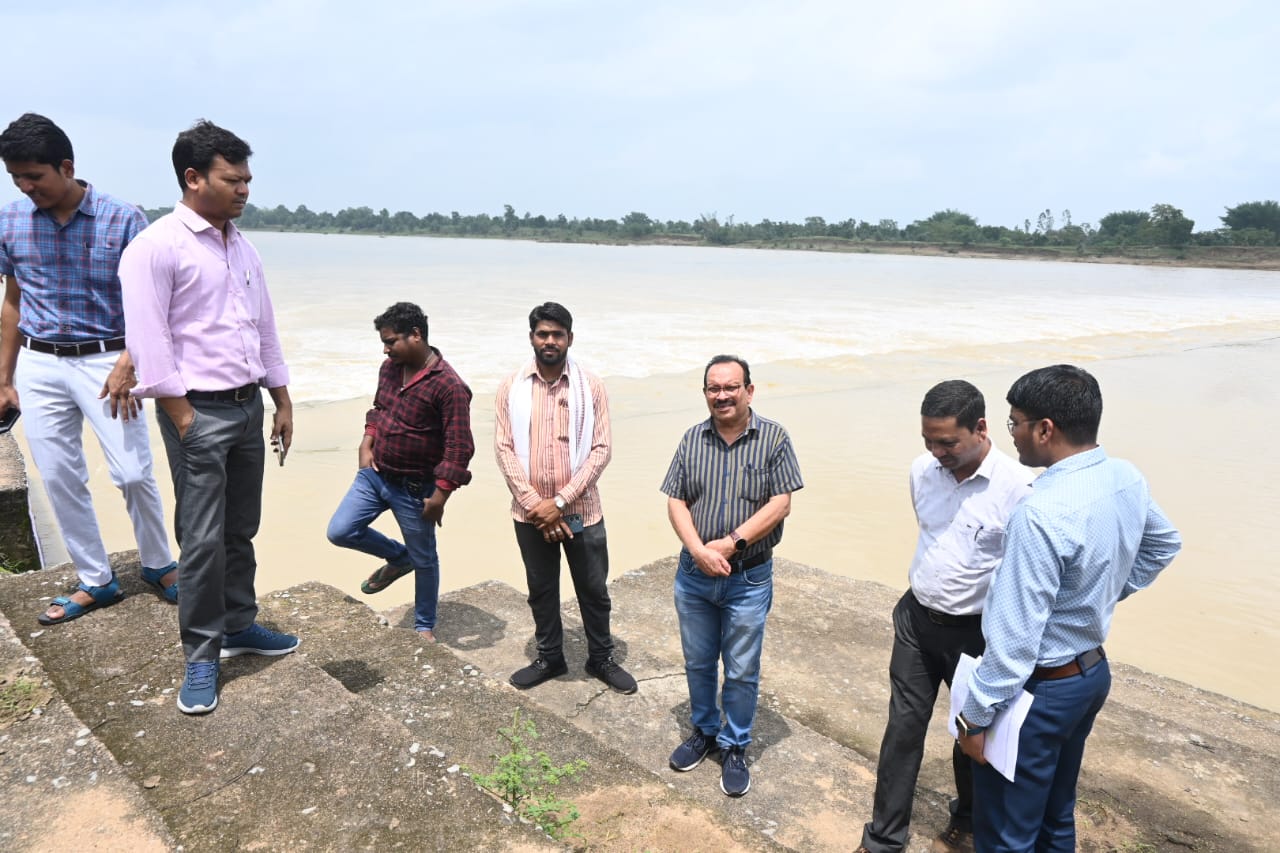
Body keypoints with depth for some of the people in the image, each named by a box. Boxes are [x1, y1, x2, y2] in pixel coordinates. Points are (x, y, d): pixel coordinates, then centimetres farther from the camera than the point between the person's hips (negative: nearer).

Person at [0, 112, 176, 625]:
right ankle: (95, 582, 21)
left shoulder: (123, 220, -8)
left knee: (134, 474, -5)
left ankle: (158, 565, 19)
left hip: (104, 361, -4)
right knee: (60, 480, 7)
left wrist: (127, 365, -18)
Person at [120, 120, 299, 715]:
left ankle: (238, 626, 30)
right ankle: (201, 658, 12)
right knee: (203, 539, -2)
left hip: (248, 406, 7)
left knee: (240, 530, 15)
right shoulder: (156, 247, -11)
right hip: (198, 410, -7)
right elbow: (149, 343, -14)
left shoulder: (243, 248, 12)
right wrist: (185, 421, -16)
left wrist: (282, 402, 14)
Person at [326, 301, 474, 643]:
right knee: (339, 531, 2)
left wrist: (440, 495, -21)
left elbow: (459, 447, -22)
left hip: (415, 488, -6)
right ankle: (397, 557, 27)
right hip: (374, 474, 7)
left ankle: (425, 626, 31)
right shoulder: (389, 368, 2)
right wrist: (366, 446, 4)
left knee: (424, 559, 10)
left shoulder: (449, 385, -22)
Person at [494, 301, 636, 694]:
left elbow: (601, 449, -9)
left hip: (581, 510, -1)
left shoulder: (590, 385, -6)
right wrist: (535, 504, -12)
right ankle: (549, 658, 37)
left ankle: (601, 658, 33)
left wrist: (560, 502, -15)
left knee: (594, 589, 12)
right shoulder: (511, 387, -2)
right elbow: (503, 448, -4)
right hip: (530, 512, 1)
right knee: (541, 590, 17)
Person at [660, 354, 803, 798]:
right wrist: (698, 550, -17)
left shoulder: (774, 438, -8)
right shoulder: (692, 440, 1)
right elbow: (676, 502, -1)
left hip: (748, 579, -3)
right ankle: (703, 731, 40)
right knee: (697, 663, 18)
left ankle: (735, 746, 29)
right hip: (694, 575, 3)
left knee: (742, 672, 9)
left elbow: (780, 504, -13)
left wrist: (731, 543, -19)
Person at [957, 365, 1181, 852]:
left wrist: (975, 717, -17)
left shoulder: (1042, 514, -31)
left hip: (1041, 688, -9)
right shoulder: (1127, 479, -3)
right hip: (1093, 670, 9)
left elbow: (1016, 636, -27)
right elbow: (1164, 545, 19)